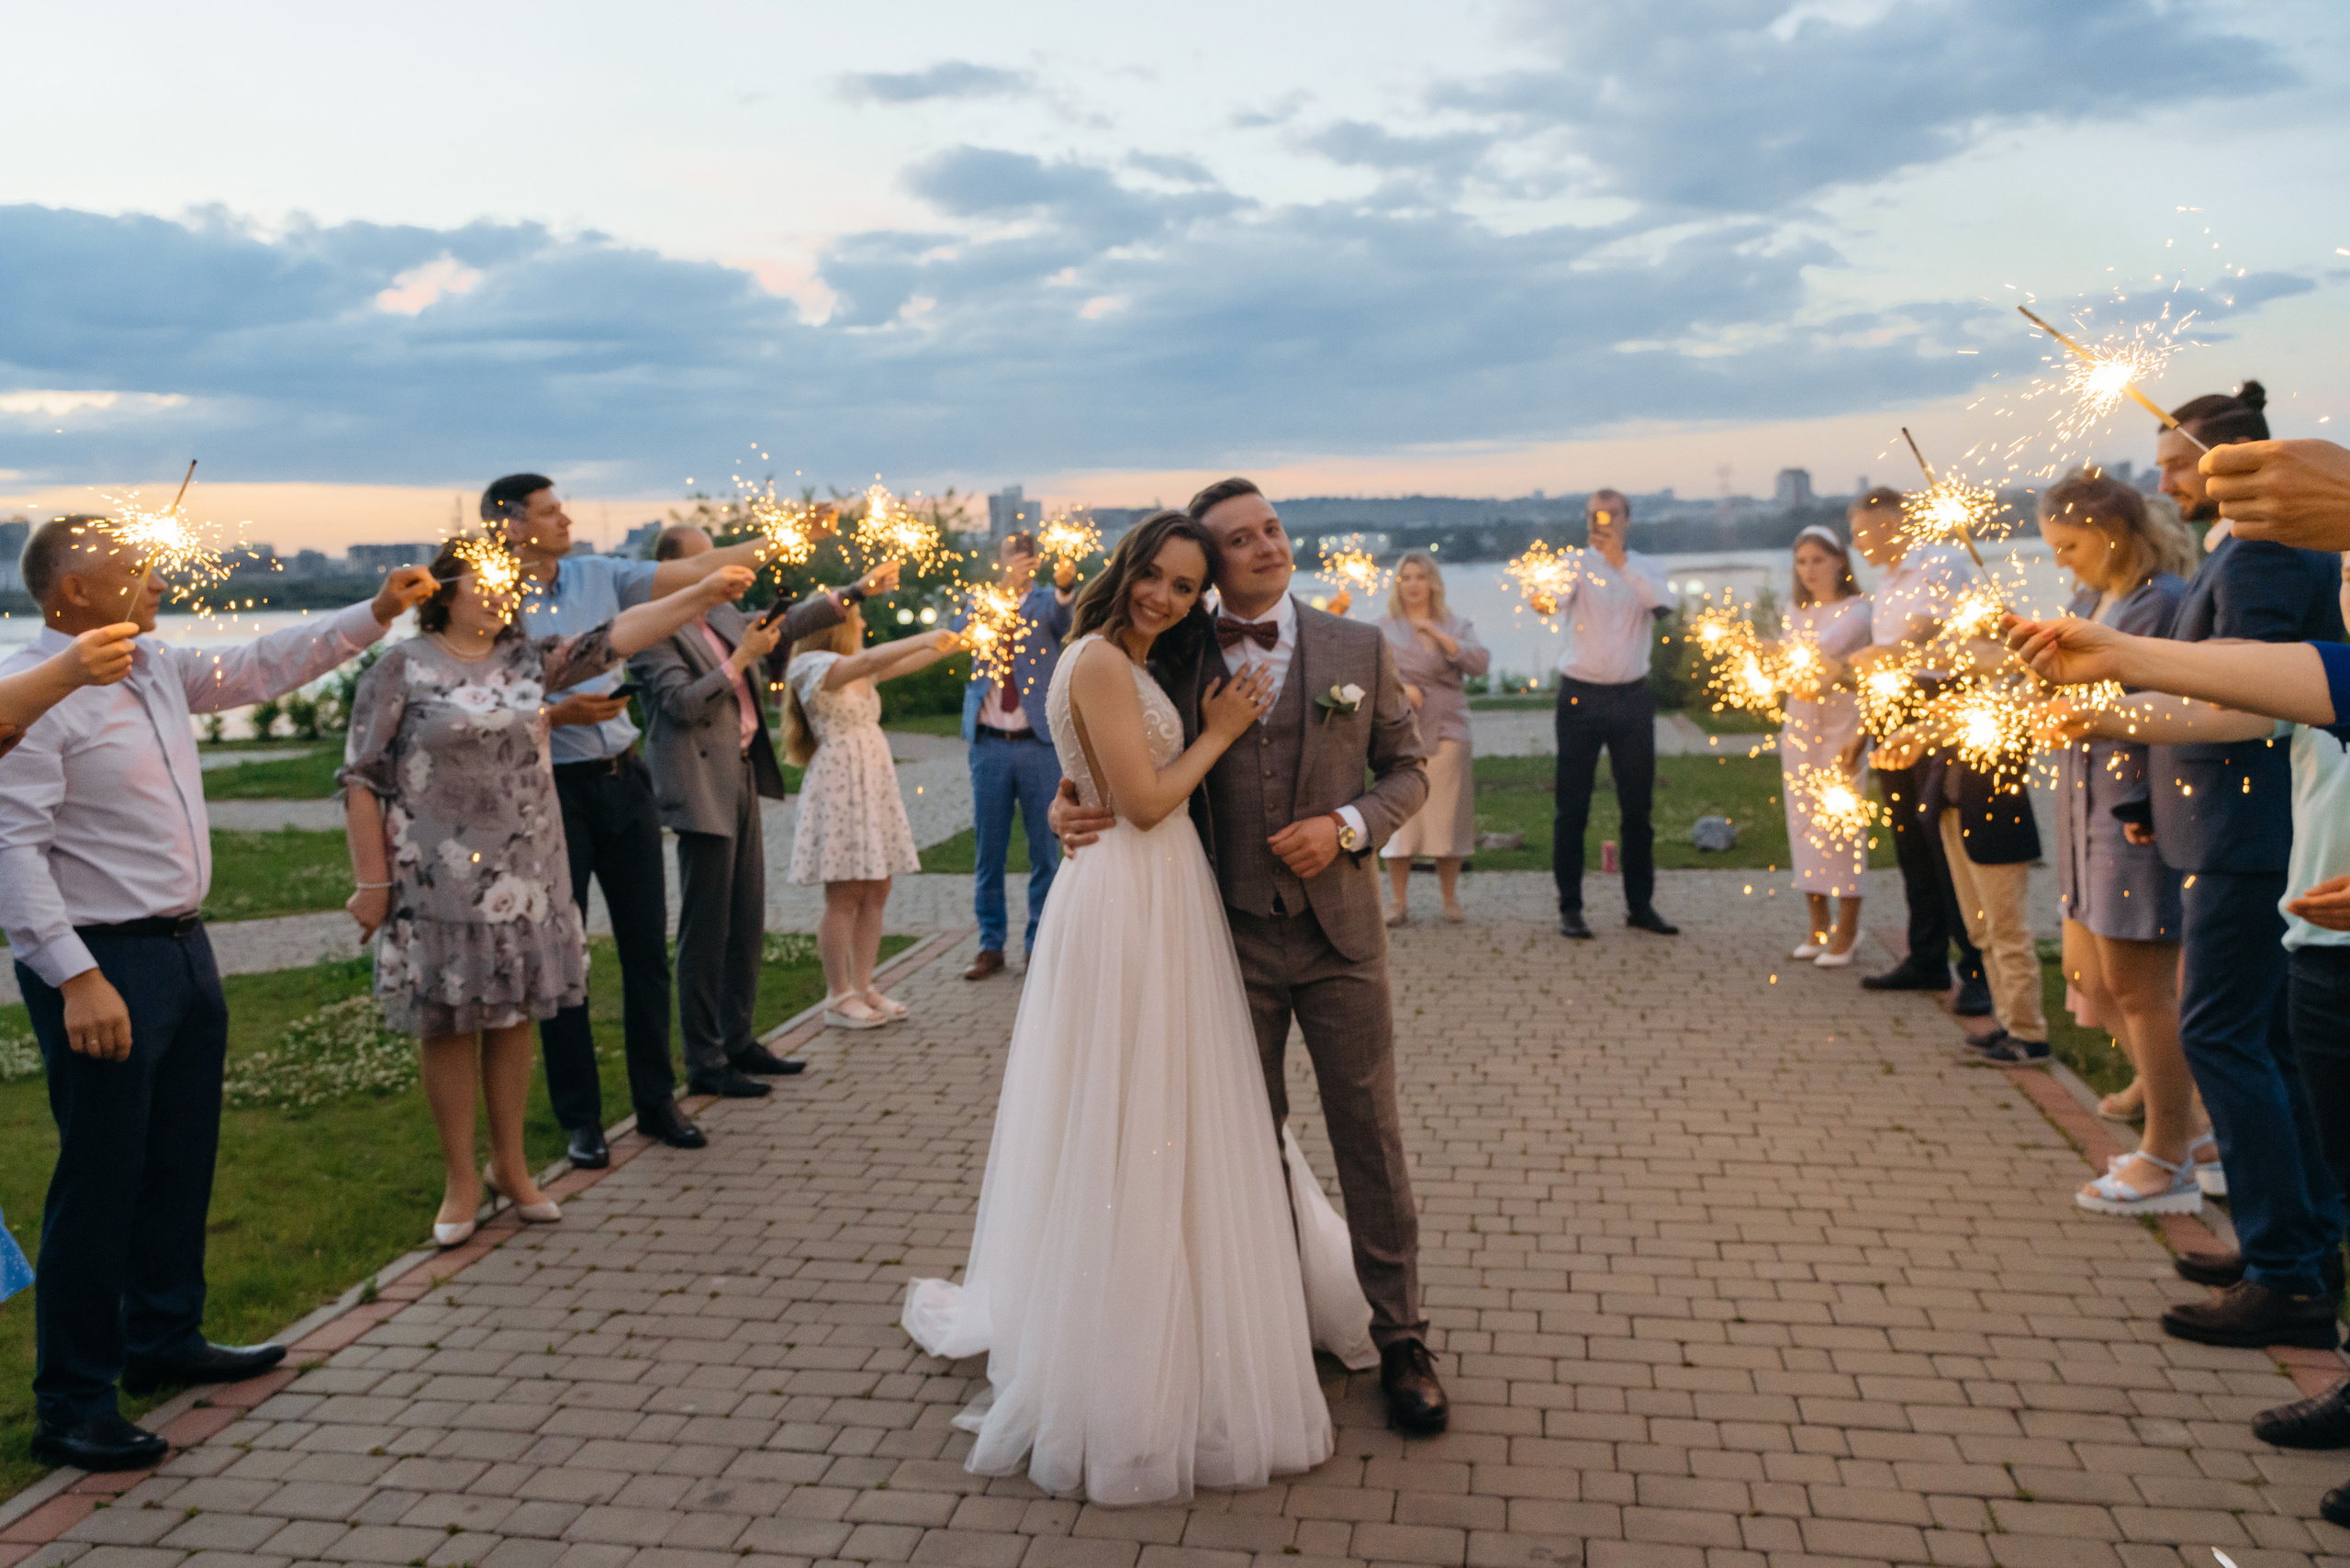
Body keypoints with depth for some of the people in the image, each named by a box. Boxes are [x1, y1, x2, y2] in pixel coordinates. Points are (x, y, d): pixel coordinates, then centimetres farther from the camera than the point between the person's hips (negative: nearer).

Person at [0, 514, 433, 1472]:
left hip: (181, 950, 9)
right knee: (101, 1183, -2)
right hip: (103, 967, -9)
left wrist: (374, 614, 19)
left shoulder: (156, 667, 9)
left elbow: (260, 668, 22)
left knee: (182, 1161, 19)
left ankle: (163, 1340, 37)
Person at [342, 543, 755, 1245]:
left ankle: (510, 1165, 26)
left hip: (524, 874, 4)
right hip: (441, 882, -4)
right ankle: (461, 1180, 18)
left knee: (513, 1017, 11)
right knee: (449, 1023, 4)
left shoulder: (526, 658, 8)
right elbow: (361, 779, -6)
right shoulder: (401, 670, -6)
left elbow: (616, 634, 3)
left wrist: (704, 593, -5)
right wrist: (371, 882, -10)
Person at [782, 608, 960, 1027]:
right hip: (838, 787, -8)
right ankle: (839, 997, 1)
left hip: (874, 785, 8)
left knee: (876, 893, 6)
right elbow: (866, 662, -23)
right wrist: (925, 639, -23)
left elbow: (904, 665, 20)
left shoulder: (858, 670, 17)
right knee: (845, 896, -6)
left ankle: (863, 988, 13)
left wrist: (952, 644, 14)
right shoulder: (811, 665, -9)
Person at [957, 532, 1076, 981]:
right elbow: (960, 631, -10)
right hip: (989, 745, 2)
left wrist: (1064, 585, -41)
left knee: (1044, 849, 4)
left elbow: (1061, 618, -19)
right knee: (988, 849, 7)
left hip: (1039, 744, -2)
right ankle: (991, 946, 17)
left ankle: (1039, 944, 14)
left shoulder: (1045, 600, 4)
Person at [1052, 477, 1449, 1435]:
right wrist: (1071, 805, -12)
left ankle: (1400, 1339, 21)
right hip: (1230, 938, 0)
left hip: (1338, 932, 0)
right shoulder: (1173, 663, 0)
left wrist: (1346, 827, -11)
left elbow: (1407, 769, 8)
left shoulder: (1360, 652, 1)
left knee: (1370, 1136, 6)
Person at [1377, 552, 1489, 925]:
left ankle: (1450, 900, 13)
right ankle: (1400, 902, 4)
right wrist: (1399, 687, -19)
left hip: (1446, 730, 1)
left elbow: (1480, 663, -3)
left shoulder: (1456, 625, 13)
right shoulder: (1384, 628, 11)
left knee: (1448, 816, 0)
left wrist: (1438, 635, -10)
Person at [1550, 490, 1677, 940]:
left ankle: (1640, 905, 18)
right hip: (1581, 697, -2)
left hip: (1632, 698, 2)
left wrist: (1621, 562, -19)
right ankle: (1570, 908, 7)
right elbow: (1553, 598, -19)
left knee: (1637, 806, 8)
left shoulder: (1645, 568, 9)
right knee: (1572, 807, 0)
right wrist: (1585, 551, -30)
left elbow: (1664, 605, -12)